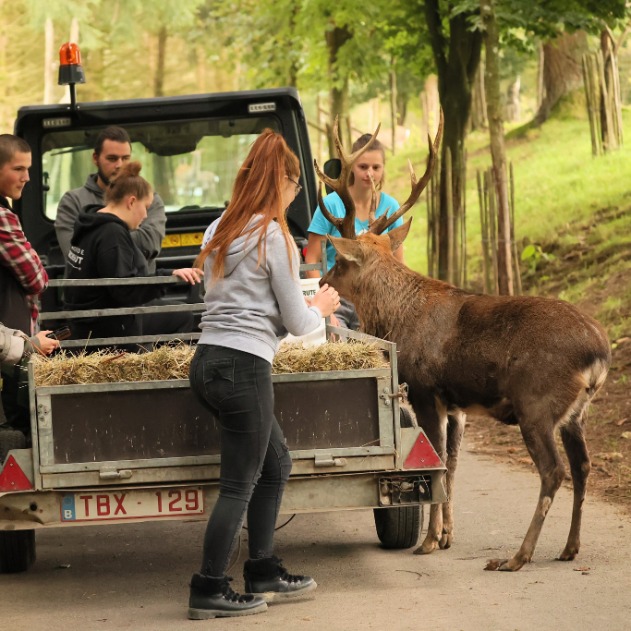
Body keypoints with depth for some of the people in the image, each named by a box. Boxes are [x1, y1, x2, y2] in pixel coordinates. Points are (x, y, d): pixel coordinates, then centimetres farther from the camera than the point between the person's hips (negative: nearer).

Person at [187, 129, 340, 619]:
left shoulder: (220, 231, 14)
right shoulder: (275, 238, -9)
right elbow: (297, 322, -4)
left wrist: (302, 305, 28)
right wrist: (321, 307, 17)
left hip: (209, 359, 8)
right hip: (244, 367, -8)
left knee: (276, 464, 21)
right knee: (240, 484, 0)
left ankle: (264, 574, 26)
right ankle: (210, 592, 3)